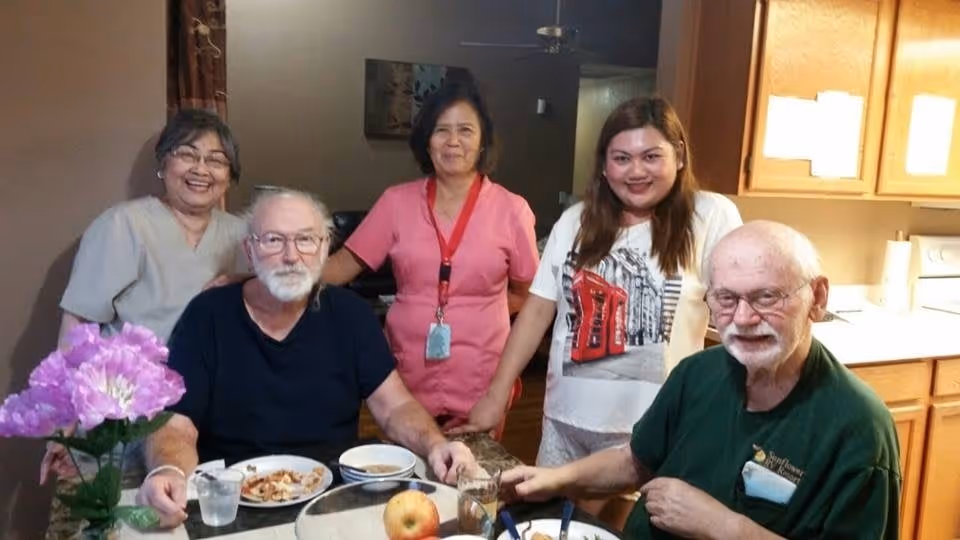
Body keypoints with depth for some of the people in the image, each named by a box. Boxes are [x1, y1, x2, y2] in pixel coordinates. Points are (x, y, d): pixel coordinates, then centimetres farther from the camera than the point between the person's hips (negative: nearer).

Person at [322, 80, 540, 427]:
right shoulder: (397, 202, 0)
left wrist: (476, 315, 0)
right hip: (407, 379, 2)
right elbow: (342, 266, -2)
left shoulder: (511, 209, -3)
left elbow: (526, 294, 8)